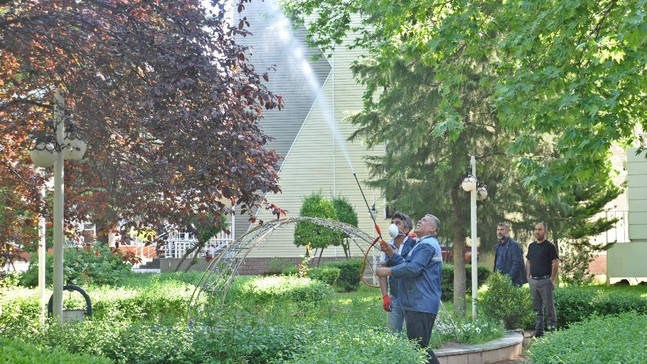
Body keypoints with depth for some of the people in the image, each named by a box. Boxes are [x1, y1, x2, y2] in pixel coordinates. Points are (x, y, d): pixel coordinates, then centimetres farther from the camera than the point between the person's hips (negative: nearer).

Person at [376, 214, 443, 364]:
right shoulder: (424, 244, 24)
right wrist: (391, 253, 11)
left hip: (421, 306, -11)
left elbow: (413, 268, -24)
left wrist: (388, 271, -17)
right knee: (420, 347, 13)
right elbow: (406, 264, 22)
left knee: (418, 347, -10)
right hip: (418, 305, 11)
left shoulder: (427, 245, -12)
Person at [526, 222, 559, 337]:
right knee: (537, 308, 11)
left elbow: (556, 264, -10)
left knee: (549, 306, -3)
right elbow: (528, 262, 21)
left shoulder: (550, 246, -6)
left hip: (545, 281, -7)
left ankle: (552, 329, 3)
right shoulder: (532, 246, 14)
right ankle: (538, 330, 16)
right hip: (533, 281, 7)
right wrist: (528, 277, 11)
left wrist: (552, 280, -14)